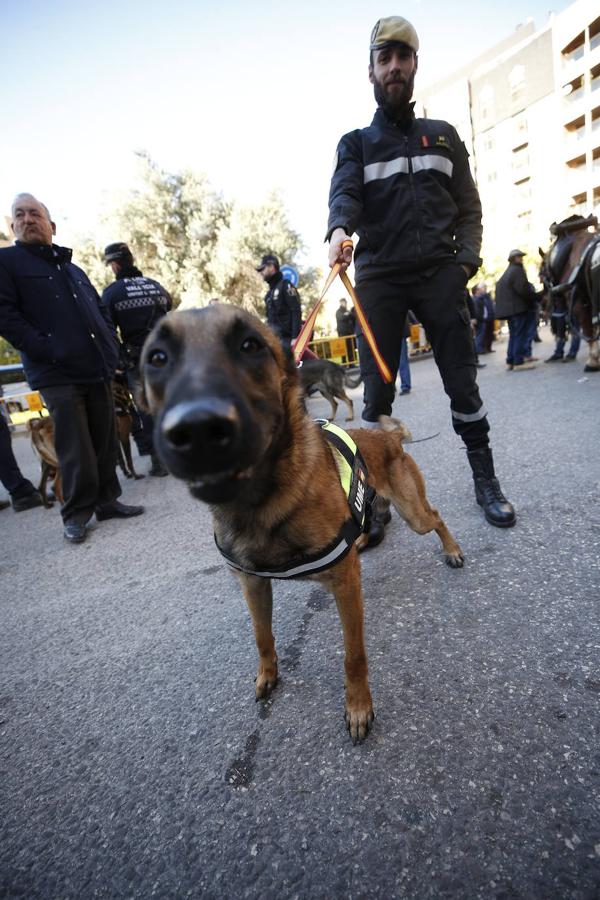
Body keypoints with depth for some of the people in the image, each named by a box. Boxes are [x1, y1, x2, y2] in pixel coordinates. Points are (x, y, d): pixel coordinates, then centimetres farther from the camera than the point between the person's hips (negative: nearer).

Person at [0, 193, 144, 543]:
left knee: (106, 443, 7)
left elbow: (102, 311, 27)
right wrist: (47, 351, -17)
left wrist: (111, 348, 9)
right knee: (76, 450, -5)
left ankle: (107, 500, 19)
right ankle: (77, 513, 9)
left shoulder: (73, 269, 24)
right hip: (59, 375, -5)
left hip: (99, 371, 6)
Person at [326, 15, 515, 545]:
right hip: (378, 278, -1)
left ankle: (486, 481, 15)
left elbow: (469, 206, 16)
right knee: (376, 391, -4)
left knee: (462, 381, 0)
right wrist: (340, 229, -28)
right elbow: (344, 192, -5)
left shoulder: (443, 136, 21)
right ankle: (376, 499, 5)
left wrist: (467, 257, -4)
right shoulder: (355, 144, 17)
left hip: (439, 273, 2)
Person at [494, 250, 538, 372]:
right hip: (520, 308, -9)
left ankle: (511, 361, 14)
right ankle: (519, 362, -7)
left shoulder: (506, 272, 18)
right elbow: (523, 290, -19)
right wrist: (534, 296, -5)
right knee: (521, 335, -6)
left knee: (513, 335, 13)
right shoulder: (518, 270, -10)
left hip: (508, 309, 9)